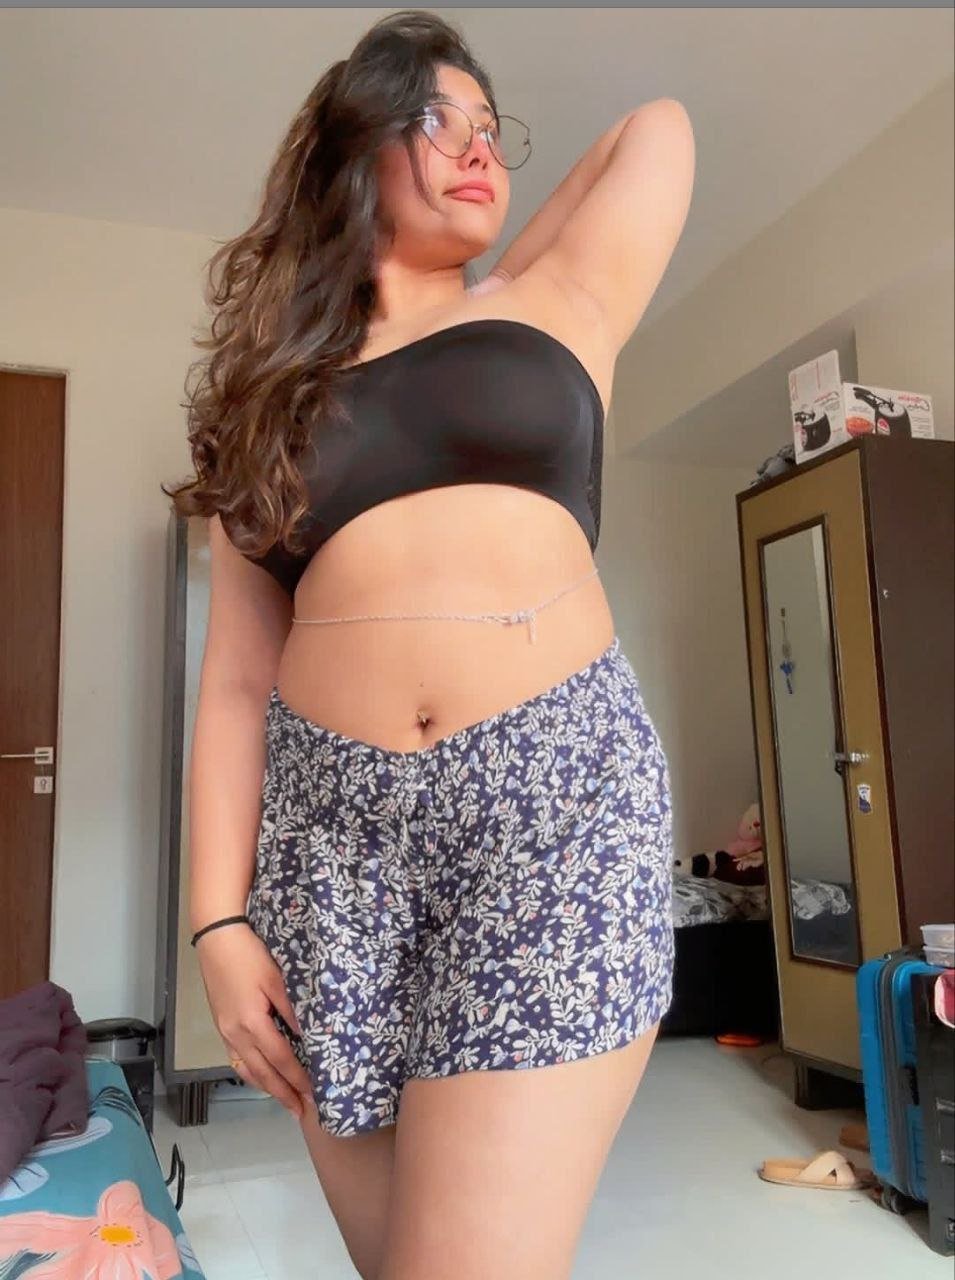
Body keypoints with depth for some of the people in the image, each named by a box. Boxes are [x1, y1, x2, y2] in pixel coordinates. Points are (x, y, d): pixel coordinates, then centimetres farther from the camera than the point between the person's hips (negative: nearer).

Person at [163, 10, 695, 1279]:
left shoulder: (557, 310, 14)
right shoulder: (273, 388, 15)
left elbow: (659, 124, 27)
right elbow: (236, 682, 9)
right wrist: (220, 920, 1)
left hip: (558, 794, -1)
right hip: (331, 822, 2)